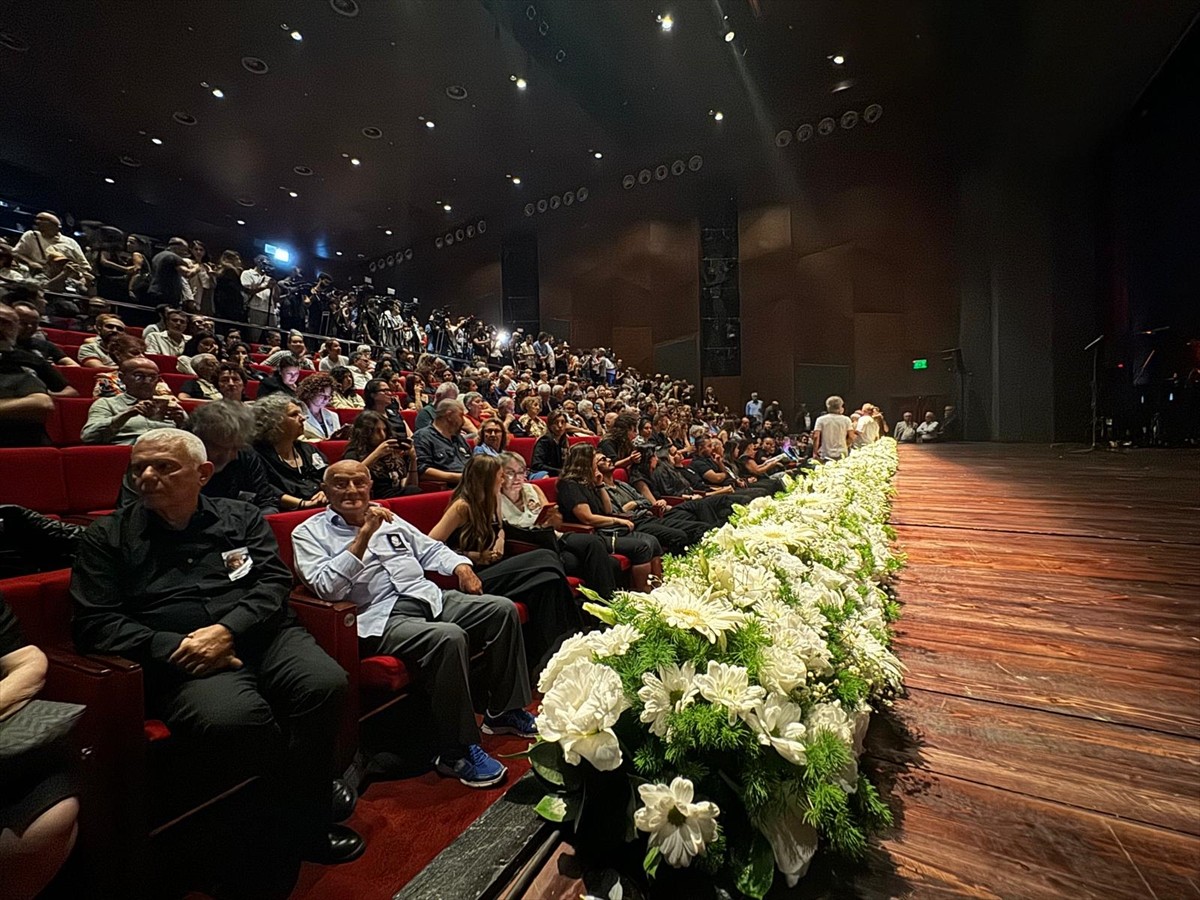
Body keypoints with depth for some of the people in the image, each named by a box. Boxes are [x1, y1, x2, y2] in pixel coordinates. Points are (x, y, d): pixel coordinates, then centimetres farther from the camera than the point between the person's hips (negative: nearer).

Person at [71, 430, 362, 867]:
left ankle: (298, 819, -3)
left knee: (326, 685, -27)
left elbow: (274, 581, 4)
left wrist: (228, 630, -13)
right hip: (182, 660, -1)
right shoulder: (107, 537, 12)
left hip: (263, 635, 2)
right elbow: (95, 623, 5)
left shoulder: (241, 517, 13)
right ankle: (309, 811, -4)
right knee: (236, 716, -33)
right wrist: (175, 648, -10)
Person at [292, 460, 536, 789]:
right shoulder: (309, 533, 6)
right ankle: (456, 752, -15)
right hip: (383, 617, -6)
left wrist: (460, 565, 5)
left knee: (503, 609, -11)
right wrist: (363, 536, -16)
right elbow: (328, 589, -11)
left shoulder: (387, 519, 21)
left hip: (430, 597, 6)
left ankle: (504, 711, 5)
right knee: (449, 637, -34)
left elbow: (430, 549, 24)